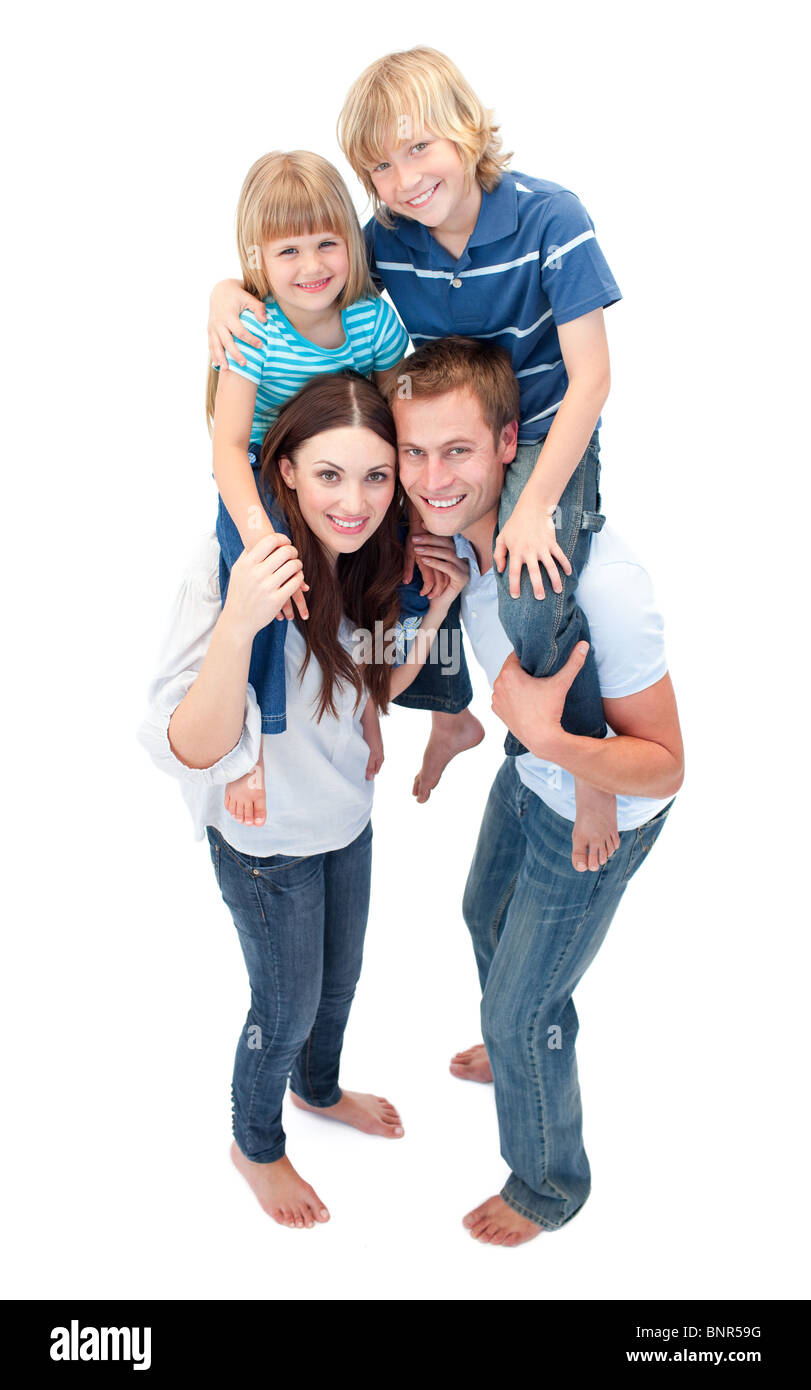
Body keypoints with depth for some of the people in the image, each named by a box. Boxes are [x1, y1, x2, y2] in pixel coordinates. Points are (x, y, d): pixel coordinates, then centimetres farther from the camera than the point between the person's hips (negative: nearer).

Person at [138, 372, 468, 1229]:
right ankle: (256, 1145, 47)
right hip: (267, 840, -6)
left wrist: (432, 610, -14)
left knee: (341, 979, 28)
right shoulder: (238, 565, -33)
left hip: (347, 818, 6)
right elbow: (195, 748, -36)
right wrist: (238, 623, -52)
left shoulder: (363, 555, -12)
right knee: (288, 1007, 16)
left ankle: (320, 1090, 60)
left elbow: (375, 686, 2)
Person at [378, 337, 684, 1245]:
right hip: (532, 769, 8)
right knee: (486, 915, 32)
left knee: (521, 1010, 9)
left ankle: (549, 1186, 39)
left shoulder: (600, 585, -41)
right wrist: (423, 577, -18)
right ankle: (519, 1048, 65)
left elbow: (664, 767, -31)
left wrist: (549, 737, -48)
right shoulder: (461, 525, -19)